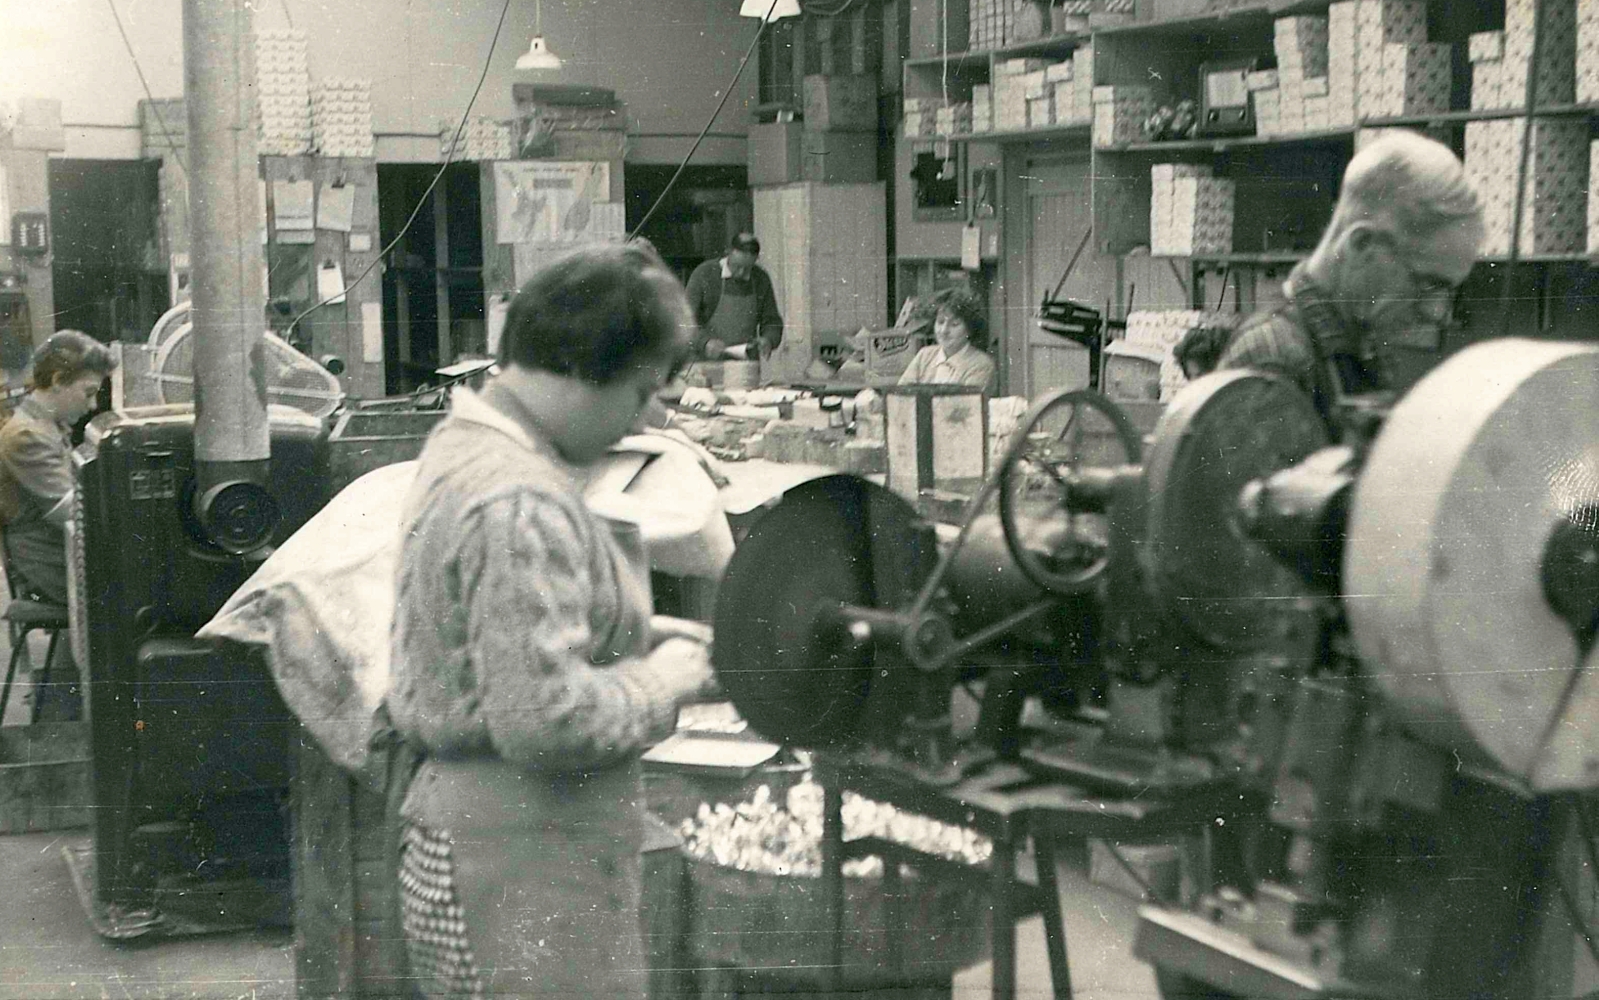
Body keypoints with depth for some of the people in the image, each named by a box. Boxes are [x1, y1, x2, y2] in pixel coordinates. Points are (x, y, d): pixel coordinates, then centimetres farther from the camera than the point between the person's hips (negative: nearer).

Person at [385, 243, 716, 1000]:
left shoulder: (463, 443, 11)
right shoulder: (520, 504, -21)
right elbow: (543, 718, -26)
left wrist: (649, 640, 9)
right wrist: (655, 683, -10)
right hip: (526, 874, -10)